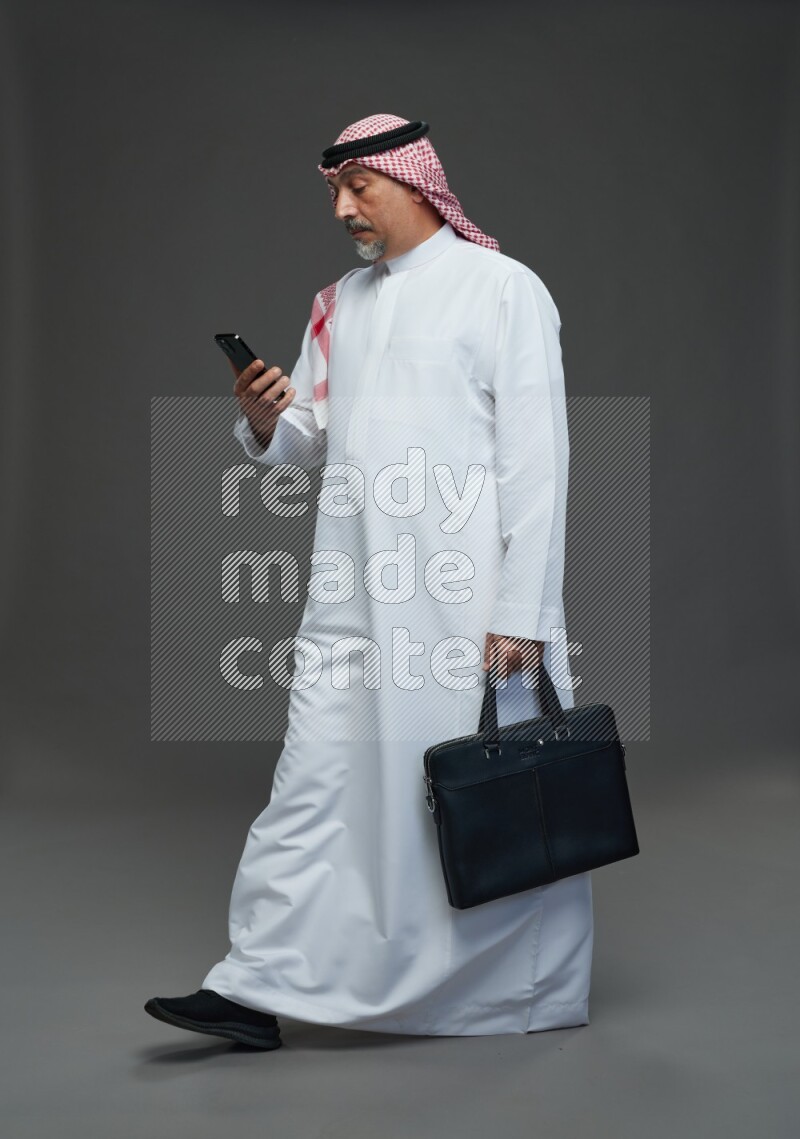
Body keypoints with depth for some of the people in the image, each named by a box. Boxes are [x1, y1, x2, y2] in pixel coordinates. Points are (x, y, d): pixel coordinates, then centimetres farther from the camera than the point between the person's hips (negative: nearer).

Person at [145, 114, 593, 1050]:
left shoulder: (504, 290, -2)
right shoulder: (338, 304, 16)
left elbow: (536, 458, -7)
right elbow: (313, 444, 20)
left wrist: (522, 610, -13)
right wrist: (266, 422, -4)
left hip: (468, 596, -5)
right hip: (350, 597, 5)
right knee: (311, 784, 2)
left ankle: (532, 993, 22)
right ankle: (258, 988, 7)